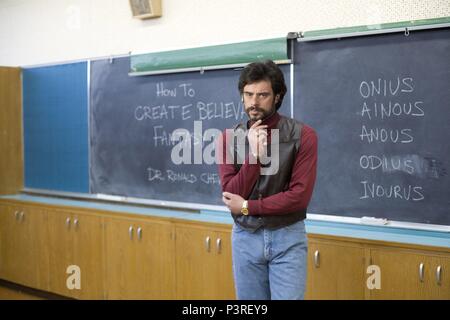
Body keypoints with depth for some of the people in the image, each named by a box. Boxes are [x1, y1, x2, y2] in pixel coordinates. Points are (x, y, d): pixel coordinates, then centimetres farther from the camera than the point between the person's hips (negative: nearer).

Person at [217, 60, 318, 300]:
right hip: (245, 237, 3)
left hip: (288, 237, -2)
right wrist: (254, 155, -20)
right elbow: (231, 195, -8)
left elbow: (300, 196, -16)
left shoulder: (302, 135, -11)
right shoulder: (229, 137, -2)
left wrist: (247, 207, -12)